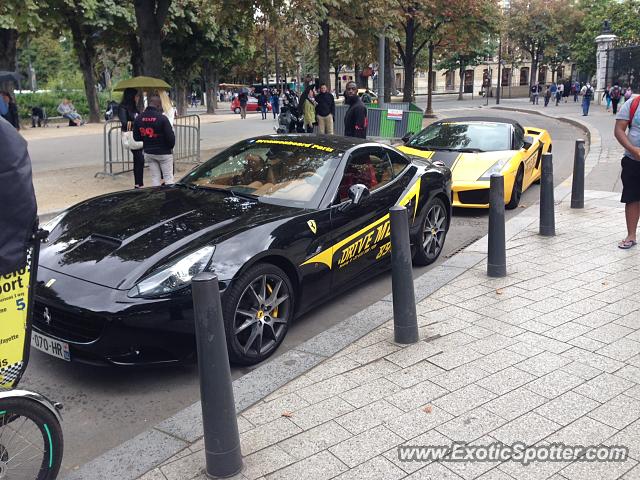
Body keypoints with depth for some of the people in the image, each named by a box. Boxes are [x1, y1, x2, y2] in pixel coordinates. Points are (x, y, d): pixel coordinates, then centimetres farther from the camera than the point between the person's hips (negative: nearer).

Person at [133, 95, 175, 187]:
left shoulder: (138, 118, 0)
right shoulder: (162, 118, -19)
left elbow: (136, 138, 5)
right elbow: (170, 136, -17)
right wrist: (171, 146, 3)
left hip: (148, 153, 5)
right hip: (164, 152, -5)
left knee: (155, 178, 12)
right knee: (168, 178, 2)